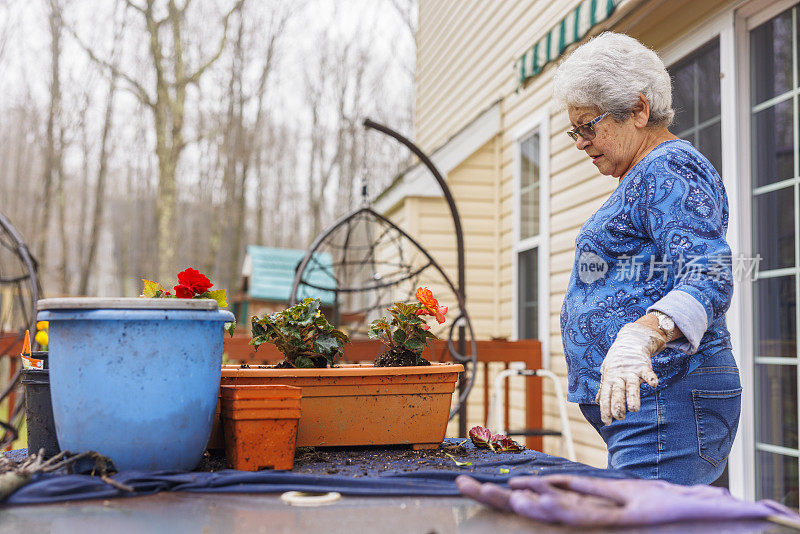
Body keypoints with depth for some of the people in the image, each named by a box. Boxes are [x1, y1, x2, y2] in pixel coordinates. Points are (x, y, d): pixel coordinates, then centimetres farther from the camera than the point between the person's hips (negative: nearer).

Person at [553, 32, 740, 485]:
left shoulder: (670, 168, -10)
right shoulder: (645, 178, 23)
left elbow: (709, 280, -25)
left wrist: (639, 338, -40)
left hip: (666, 403, -10)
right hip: (642, 407, 10)